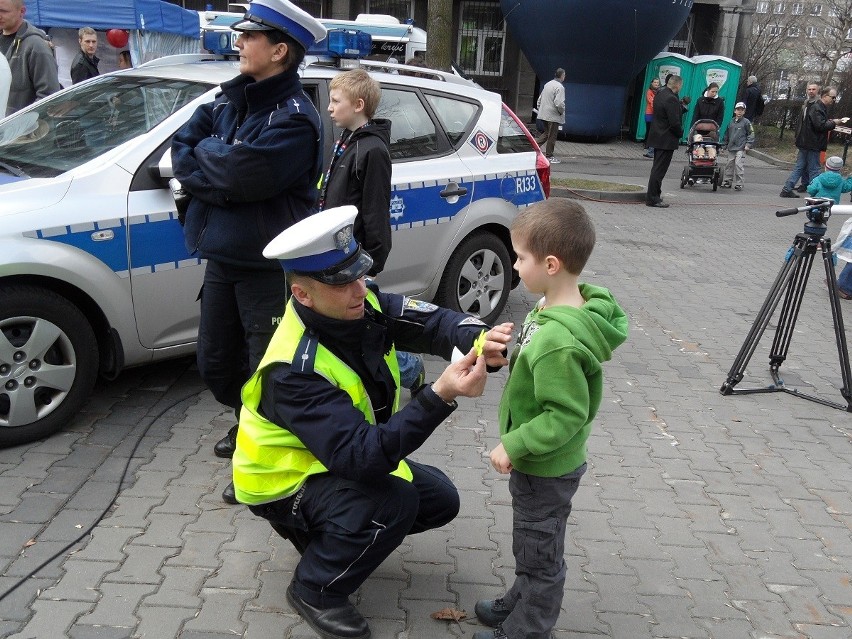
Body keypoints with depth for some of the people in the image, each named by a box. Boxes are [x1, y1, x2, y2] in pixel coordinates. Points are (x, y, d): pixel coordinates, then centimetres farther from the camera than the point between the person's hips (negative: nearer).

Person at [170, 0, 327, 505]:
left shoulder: (295, 117, -17)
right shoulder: (229, 101, 11)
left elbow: (245, 173, -27)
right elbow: (182, 150, 5)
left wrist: (205, 151, -9)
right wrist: (223, 178, -13)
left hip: (269, 267, -8)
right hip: (222, 256, 8)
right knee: (216, 365, 20)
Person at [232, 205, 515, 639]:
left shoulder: (360, 306, -15)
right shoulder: (294, 369, -36)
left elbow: (435, 322, -21)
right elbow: (359, 456, -42)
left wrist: (479, 339, -45)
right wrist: (440, 396, -53)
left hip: (343, 460, 8)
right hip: (286, 481, -7)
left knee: (440, 499, 4)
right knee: (394, 501, -30)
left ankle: (328, 532, 19)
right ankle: (315, 589, -5)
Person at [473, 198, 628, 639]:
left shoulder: (558, 341, -34)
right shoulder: (578, 303, -5)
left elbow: (566, 416, -30)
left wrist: (513, 445, -23)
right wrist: (516, 354, 5)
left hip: (546, 469, -9)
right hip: (542, 462, 9)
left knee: (539, 553, 13)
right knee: (532, 546, 29)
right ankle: (521, 601, 49)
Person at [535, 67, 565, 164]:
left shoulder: (547, 84, 12)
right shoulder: (560, 87, -15)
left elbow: (540, 99, 18)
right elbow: (559, 103, -23)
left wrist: (539, 109, 24)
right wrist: (562, 111, -6)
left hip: (544, 114, 8)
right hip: (553, 116, -8)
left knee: (546, 133, 21)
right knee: (552, 136, 2)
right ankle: (549, 156, 8)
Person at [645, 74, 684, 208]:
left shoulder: (660, 94, 8)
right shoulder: (671, 99, -21)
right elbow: (674, 122, -21)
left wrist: (682, 106, 5)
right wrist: (680, 133, -6)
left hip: (657, 136, 10)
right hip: (666, 139, -10)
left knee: (657, 168, 17)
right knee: (659, 169, -4)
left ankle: (654, 195, 26)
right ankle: (652, 198, -1)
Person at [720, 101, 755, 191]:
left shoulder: (746, 122, 0)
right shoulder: (731, 121, 12)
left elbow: (751, 134, 2)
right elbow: (726, 133, 22)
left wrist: (748, 144, -6)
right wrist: (725, 144, 20)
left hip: (741, 148, -5)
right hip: (731, 148, 5)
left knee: (739, 165, -11)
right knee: (729, 164, 9)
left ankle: (739, 184, -8)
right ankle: (727, 182, 19)